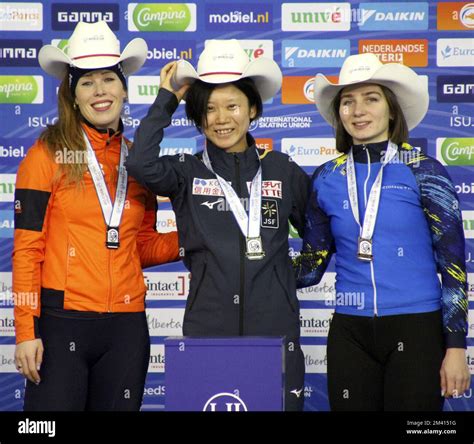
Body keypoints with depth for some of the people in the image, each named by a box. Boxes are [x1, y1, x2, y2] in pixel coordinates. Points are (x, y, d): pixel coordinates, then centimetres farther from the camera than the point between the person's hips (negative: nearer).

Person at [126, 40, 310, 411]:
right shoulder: (187, 173, 4)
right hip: (207, 328, -1)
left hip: (275, 329, 1)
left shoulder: (282, 170, 9)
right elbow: (141, 164, -15)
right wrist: (166, 100, -7)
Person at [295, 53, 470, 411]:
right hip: (350, 332, 3)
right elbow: (310, 267, 10)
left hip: (416, 329, -3)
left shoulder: (424, 172, -4)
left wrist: (455, 347, -7)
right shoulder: (327, 180, 5)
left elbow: (453, 264, -3)